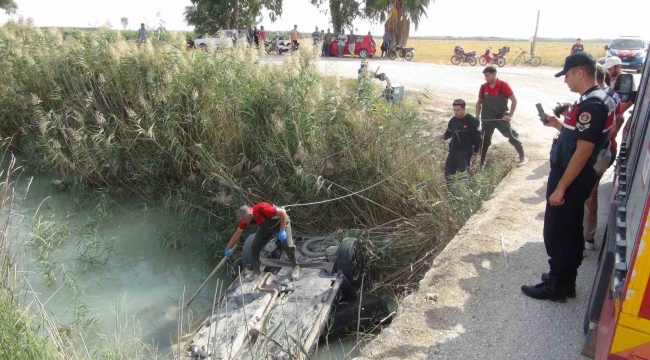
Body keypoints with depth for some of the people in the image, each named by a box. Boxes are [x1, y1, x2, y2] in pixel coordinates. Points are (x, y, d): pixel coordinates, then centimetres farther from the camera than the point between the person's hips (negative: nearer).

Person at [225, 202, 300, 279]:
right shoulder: (245, 218, -22)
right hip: (266, 226, 6)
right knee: (255, 246, -5)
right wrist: (228, 248, 0)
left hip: (281, 221, -5)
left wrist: (282, 231, -30)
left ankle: (295, 267, 7)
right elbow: (237, 234, -6)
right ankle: (256, 271, 13)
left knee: (287, 245, -17)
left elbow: (283, 212, -33)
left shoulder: (263, 209, -43)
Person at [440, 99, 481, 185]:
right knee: (448, 172, 6)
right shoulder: (453, 120, 6)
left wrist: (475, 154, -13)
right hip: (453, 151, 6)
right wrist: (444, 136, -5)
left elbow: (477, 138, -10)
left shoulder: (472, 121, -11)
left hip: (466, 152, -6)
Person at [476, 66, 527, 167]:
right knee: (485, 140, 9)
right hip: (487, 119, 3)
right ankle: (481, 162, 20)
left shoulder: (503, 85, -13)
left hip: (501, 117, -3)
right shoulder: (483, 87, -1)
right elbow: (479, 103, 10)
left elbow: (514, 100, -8)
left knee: (513, 137, 1)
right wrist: (477, 117, 3)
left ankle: (522, 157, 17)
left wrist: (510, 115, -13)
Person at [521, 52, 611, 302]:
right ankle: (565, 280, 32)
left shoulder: (591, 105, -22)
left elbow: (583, 151, -25)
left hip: (570, 180, -10)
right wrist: (558, 125, 14)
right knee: (570, 231, 18)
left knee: (556, 233, 1)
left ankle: (556, 286, 15)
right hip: (575, 179, 10)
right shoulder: (593, 100, 9)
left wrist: (560, 188, -23)